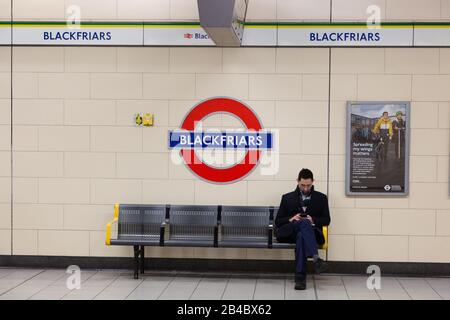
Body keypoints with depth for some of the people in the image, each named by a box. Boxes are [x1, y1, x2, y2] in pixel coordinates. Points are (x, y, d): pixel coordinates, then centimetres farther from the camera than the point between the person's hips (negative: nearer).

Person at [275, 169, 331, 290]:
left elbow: (326, 220, 10)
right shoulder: (287, 198, 17)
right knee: (304, 223, -39)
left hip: (312, 232, 1)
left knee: (301, 236, -40)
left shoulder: (321, 198, 17)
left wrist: (313, 220, -11)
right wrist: (291, 219, -10)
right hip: (290, 233, -1)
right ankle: (316, 258, -58)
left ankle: (300, 277, -47)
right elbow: (278, 221, 11)